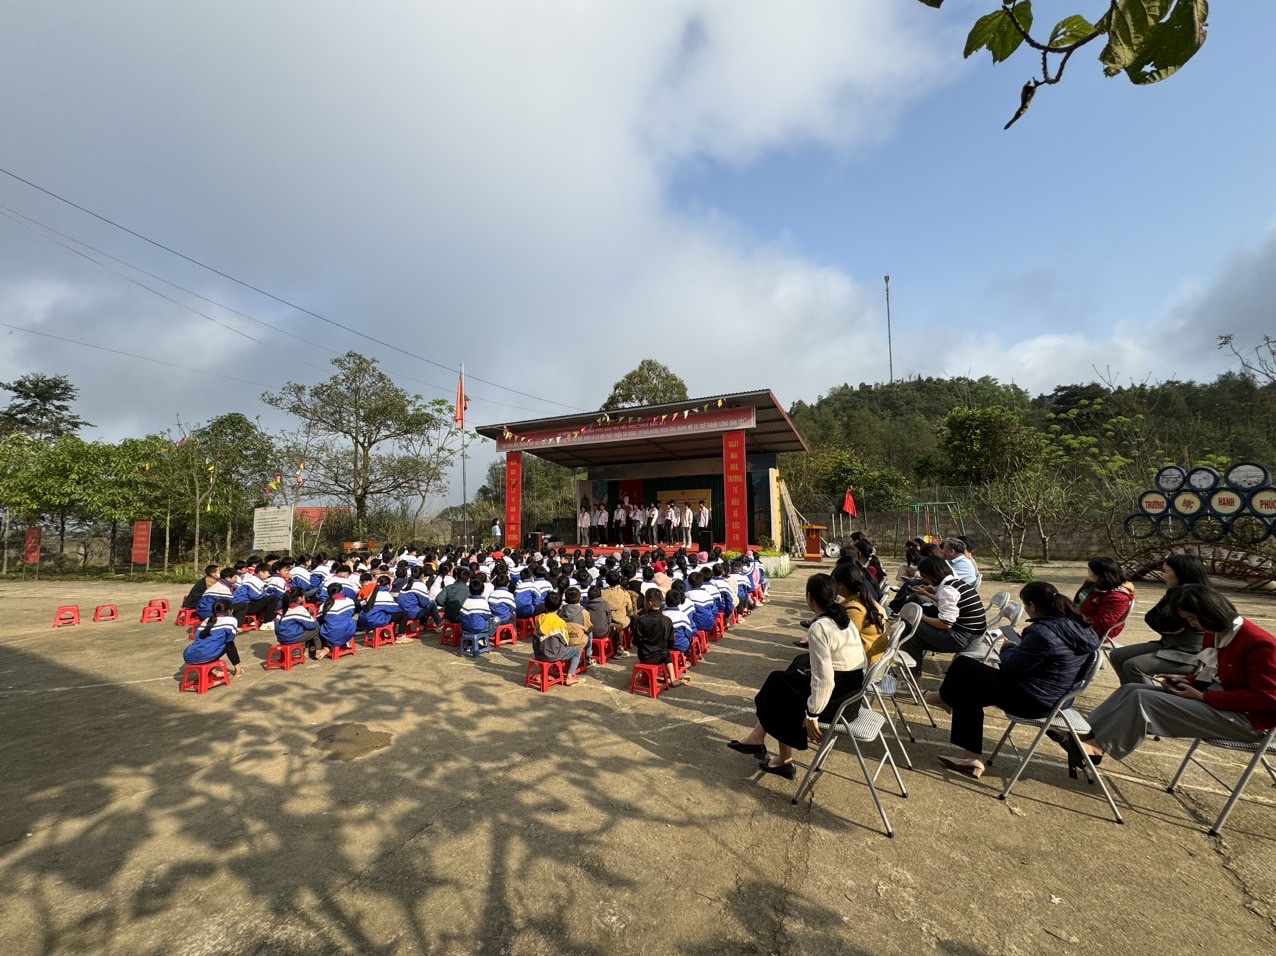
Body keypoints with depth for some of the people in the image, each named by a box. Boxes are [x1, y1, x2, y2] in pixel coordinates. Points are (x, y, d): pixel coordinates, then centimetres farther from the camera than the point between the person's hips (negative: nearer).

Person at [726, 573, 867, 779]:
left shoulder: (818, 628, -22)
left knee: (778, 685, 14)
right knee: (782, 681, 16)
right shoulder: (844, 620, 5)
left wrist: (812, 715, -17)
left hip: (836, 700, -8)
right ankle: (759, 738, 22)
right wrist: (812, 674, 13)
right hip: (850, 693, 8)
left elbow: (824, 678, -26)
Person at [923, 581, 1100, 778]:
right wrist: (1019, 645, 6)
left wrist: (1007, 648, 0)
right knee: (969, 692, 16)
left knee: (962, 666, 3)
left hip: (1030, 699, -9)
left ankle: (945, 697, 33)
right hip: (1053, 698, 9)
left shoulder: (1044, 632, -28)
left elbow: (1012, 665, -20)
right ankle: (971, 755, 17)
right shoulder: (1076, 626, 1)